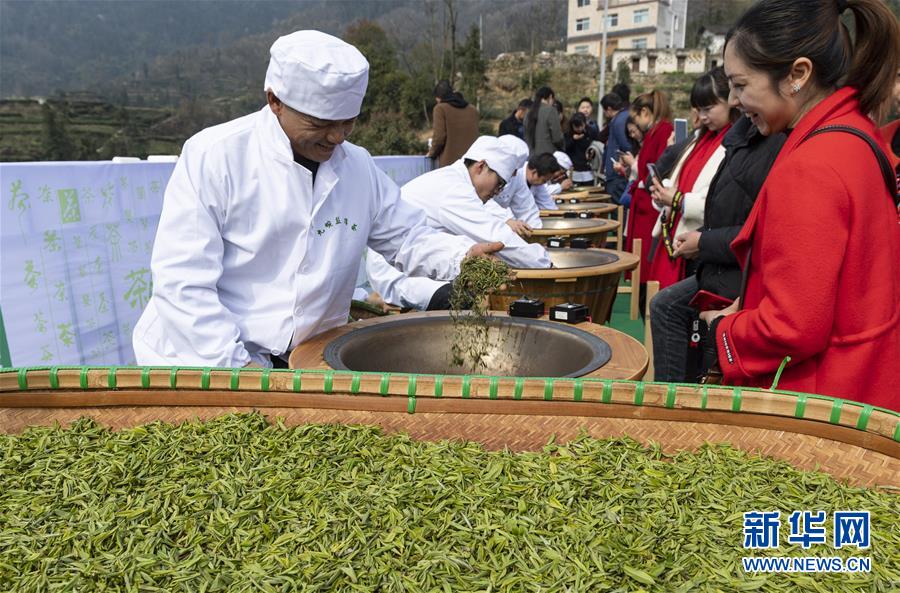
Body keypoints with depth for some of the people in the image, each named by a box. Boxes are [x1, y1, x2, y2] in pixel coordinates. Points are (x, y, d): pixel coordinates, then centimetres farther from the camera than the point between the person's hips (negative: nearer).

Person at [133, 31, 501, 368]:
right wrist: (235, 363, -19)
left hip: (309, 359, 4)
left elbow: (408, 238, 12)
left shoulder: (359, 166, 5)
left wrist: (464, 257, -8)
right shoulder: (212, 156, -10)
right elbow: (181, 281, -13)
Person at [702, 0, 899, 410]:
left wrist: (723, 329, -7)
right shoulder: (858, 136, 5)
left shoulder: (809, 169, -24)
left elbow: (793, 329, -24)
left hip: (820, 400, -9)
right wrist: (746, 308, 7)